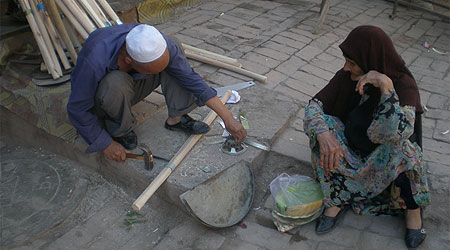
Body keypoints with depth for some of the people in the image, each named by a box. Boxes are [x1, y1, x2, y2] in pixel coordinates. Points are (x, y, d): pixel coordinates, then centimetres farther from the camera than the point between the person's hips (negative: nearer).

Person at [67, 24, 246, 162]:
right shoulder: (94, 61, -40)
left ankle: (175, 118, -12)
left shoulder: (160, 44, -29)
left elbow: (191, 78, -21)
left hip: (130, 88, 3)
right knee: (116, 83, -41)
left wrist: (228, 118, -22)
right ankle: (118, 129, -10)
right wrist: (106, 144, -22)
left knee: (174, 44, -20)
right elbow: (77, 109, -26)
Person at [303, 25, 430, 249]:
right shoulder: (346, 77, -13)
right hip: (352, 154, 3)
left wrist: (386, 86, -44)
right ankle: (337, 200, -16)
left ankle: (413, 209, -9)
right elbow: (314, 106, -16)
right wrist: (324, 134, -34)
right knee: (322, 127, -23)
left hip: (384, 161, -3)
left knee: (399, 144, -36)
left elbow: (398, 132, -41)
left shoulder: (403, 84, -24)